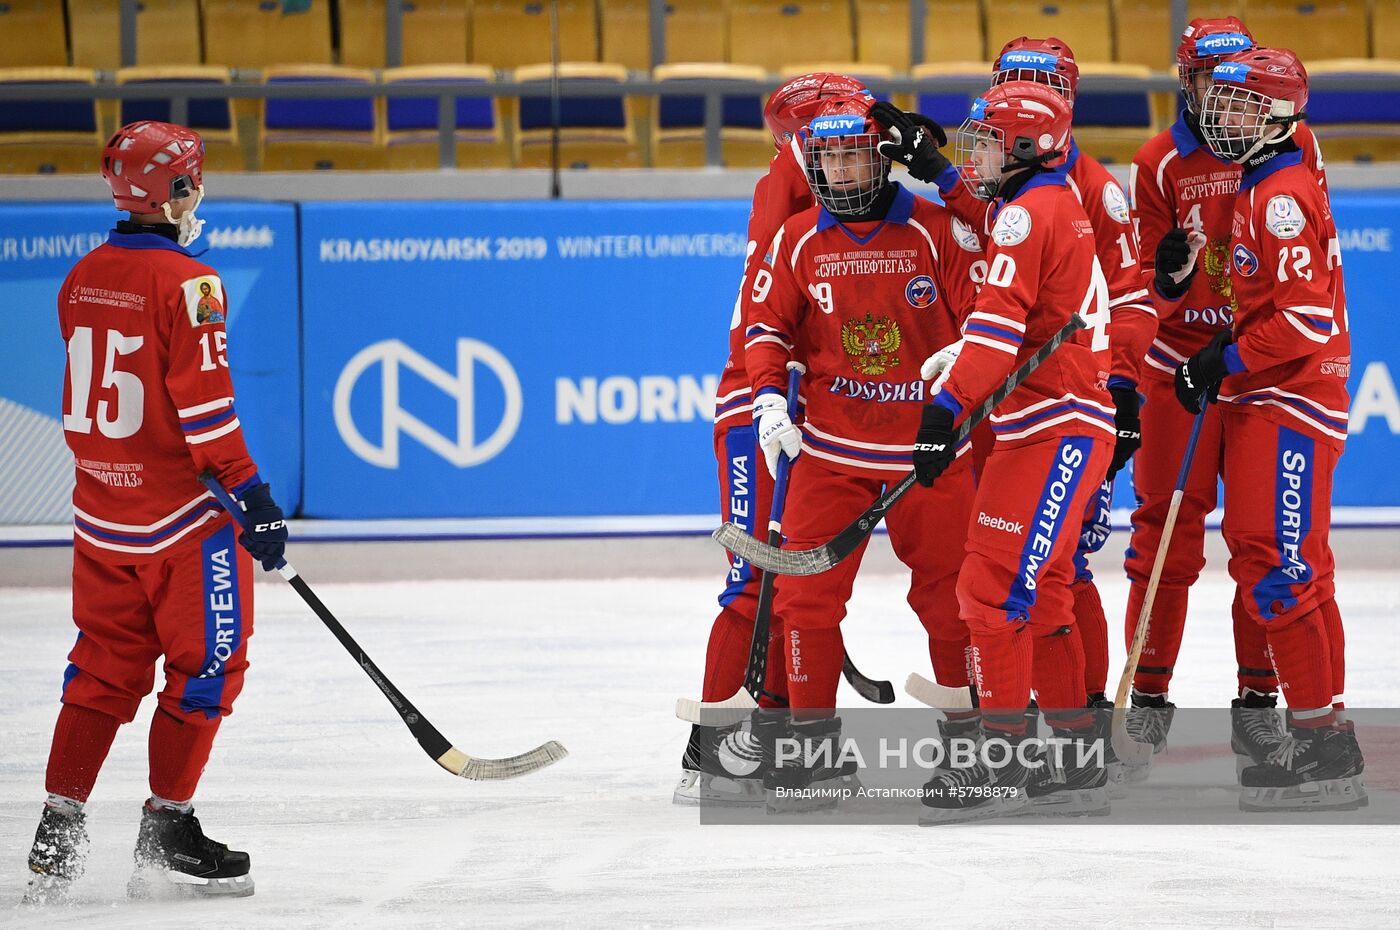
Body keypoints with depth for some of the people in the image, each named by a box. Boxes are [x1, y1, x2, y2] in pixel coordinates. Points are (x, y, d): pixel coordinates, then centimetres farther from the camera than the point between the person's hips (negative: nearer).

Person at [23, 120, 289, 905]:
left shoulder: (84, 278, 7)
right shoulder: (187, 283, -16)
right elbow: (204, 403, -20)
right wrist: (252, 498, -16)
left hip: (102, 508, 7)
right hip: (181, 515, -7)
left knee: (107, 666, 14)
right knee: (207, 663, 5)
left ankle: (60, 827, 9)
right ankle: (167, 831, 7)